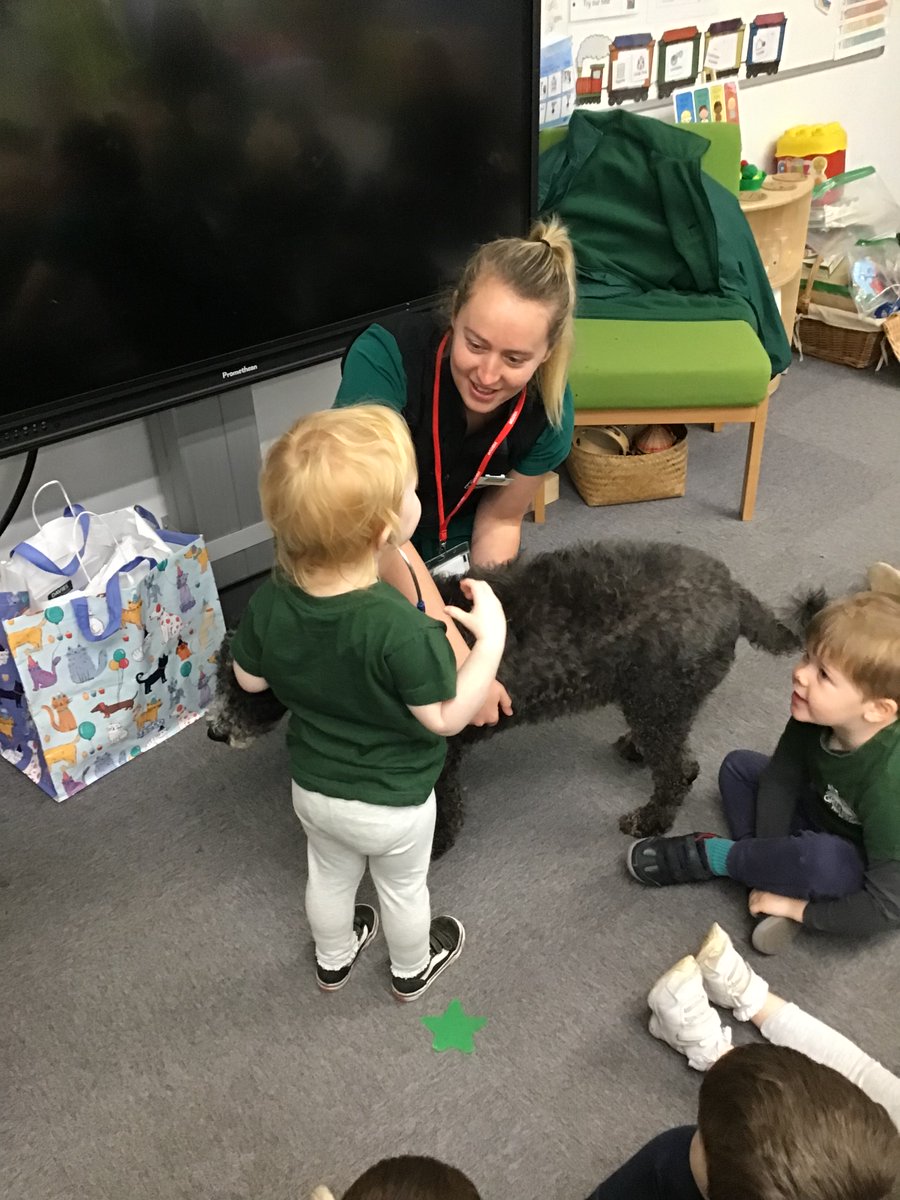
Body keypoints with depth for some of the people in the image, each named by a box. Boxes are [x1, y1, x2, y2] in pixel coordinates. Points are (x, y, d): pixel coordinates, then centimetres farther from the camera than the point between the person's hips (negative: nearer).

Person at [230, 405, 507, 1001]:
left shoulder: (271, 602, -22)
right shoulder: (402, 629, -39)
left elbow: (250, 678, -4)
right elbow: (446, 718, -26)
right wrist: (491, 637, -21)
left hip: (313, 790, 4)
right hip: (394, 805, -4)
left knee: (330, 876, 31)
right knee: (404, 887, 26)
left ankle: (333, 959, 59)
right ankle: (413, 969, 55)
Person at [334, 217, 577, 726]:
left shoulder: (548, 409, -23)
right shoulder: (386, 356, -36)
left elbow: (499, 522, -8)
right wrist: (455, 652, -41)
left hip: (454, 545, 3)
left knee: (508, 659, -13)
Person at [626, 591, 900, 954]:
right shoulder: (814, 716, -22)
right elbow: (779, 781, -9)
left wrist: (800, 909, -24)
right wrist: (771, 866, -17)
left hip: (870, 874, -6)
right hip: (826, 825, 7)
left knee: (822, 859, -39)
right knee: (738, 765, 3)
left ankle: (707, 856, -11)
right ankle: (779, 894, -10)